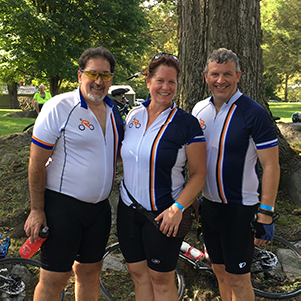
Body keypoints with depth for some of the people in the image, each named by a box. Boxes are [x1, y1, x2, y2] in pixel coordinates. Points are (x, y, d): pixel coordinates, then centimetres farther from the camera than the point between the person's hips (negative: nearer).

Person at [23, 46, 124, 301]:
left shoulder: (114, 112, 8)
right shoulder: (59, 107, -11)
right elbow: (37, 162, -11)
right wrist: (37, 211, -12)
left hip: (99, 208, 6)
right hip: (62, 206, -6)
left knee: (90, 270, 17)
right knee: (54, 279, 1)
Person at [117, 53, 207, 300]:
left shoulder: (187, 123, -10)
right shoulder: (134, 115, 5)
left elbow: (199, 174, -9)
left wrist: (178, 208, -19)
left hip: (163, 214, -5)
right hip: (128, 208, 5)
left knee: (161, 279, 6)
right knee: (138, 274, 15)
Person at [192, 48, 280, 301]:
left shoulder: (254, 114, -15)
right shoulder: (199, 109, 4)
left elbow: (271, 165, -14)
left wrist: (266, 214, -17)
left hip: (240, 208, -6)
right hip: (209, 203, 6)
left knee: (238, 280, 3)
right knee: (220, 270, 18)